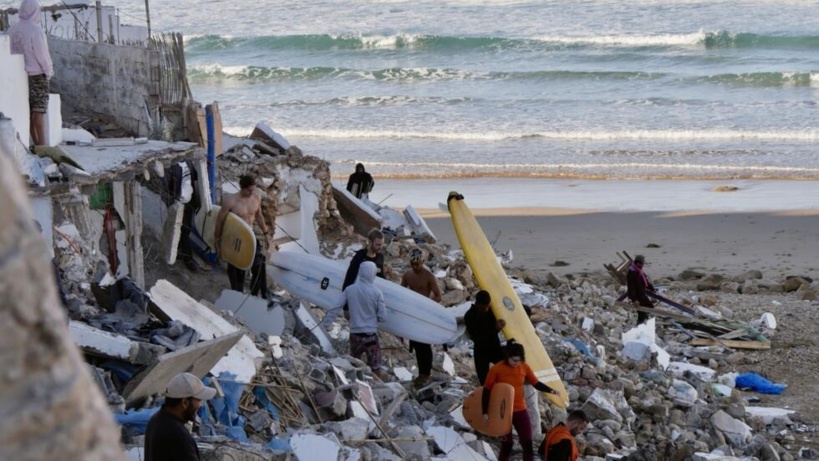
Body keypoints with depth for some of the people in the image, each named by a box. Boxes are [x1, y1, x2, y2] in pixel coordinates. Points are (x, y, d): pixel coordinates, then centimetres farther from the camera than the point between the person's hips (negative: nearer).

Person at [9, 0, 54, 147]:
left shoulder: (12, 31, 4)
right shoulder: (36, 30, -16)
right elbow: (42, 54, -14)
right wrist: (49, 71, -1)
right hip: (37, 74, -6)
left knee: (29, 110, 9)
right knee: (39, 111, -5)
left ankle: (36, 143, 12)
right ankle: (42, 145, -7)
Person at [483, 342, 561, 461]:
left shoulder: (524, 367, -4)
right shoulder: (496, 369, -14)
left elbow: (536, 383, 5)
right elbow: (487, 390, -7)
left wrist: (550, 390, -14)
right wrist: (485, 412, -8)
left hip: (521, 411, 3)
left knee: (527, 443, 3)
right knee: (507, 444, 4)